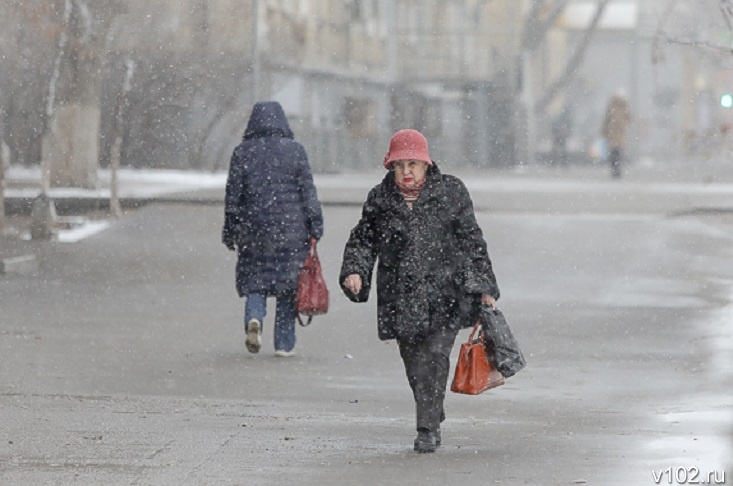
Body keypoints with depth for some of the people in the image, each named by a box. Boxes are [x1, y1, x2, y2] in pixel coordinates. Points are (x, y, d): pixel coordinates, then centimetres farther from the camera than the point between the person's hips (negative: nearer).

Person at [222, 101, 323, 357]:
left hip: (253, 228, 1)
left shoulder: (242, 152, 1)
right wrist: (315, 226, 4)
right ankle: (284, 344, 7)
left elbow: (233, 194, 3)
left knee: (255, 279, 11)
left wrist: (230, 232, 9)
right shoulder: (295, 150, -1)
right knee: (288, 283, 7)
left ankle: (254, 318, -18)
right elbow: (308, 191, -2)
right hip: (291, 229, -1)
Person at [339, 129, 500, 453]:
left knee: (435, 357, -14)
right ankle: (433, 423, 26)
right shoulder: (379, 200, 5)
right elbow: (362, 241, 12)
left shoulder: (451, 193, 1)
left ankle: (428, 428, -9)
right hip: (400, 298, 2)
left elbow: (472, 242, 6)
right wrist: (354, 271, -8)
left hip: (443, 296, -2)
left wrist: (484, 288, 4)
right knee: (414, 365, 7)